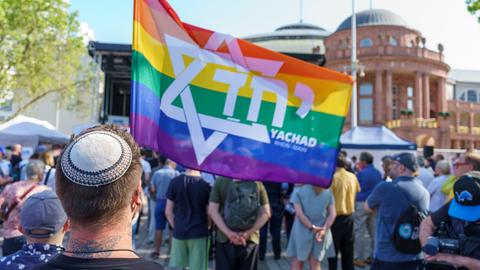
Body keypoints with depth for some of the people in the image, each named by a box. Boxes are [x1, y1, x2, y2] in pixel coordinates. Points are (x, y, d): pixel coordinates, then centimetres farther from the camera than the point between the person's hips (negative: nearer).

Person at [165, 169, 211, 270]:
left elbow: (168, 212, -1)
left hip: (179, 232, 2)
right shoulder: (206, 185, -9)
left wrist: (176, 227, 12)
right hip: (199, 232, -2)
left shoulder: (175, 182, -4)